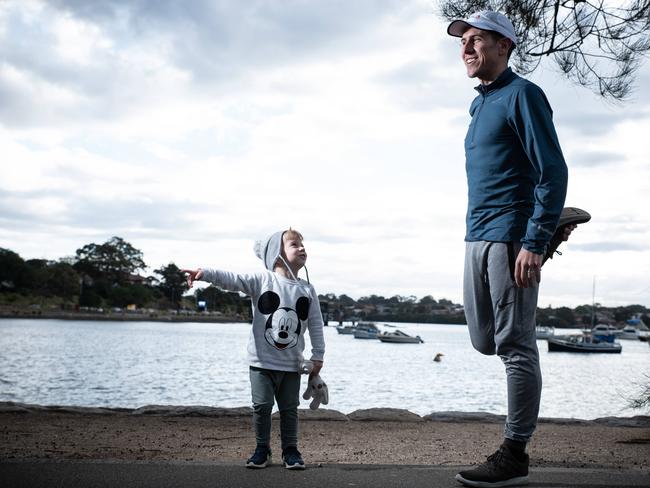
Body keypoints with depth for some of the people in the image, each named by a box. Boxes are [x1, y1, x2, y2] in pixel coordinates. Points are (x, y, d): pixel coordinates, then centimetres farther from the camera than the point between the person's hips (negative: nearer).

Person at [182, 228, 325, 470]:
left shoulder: (307, 290, 3)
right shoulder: (261, 281, -6)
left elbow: (316, 324, 5)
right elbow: (231, 279, -18)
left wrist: (318, 355, 3)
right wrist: (205, 273, -34)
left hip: (291, 364, 2)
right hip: (262, 361, -2)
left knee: (289, 408, 8)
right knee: (262, 406, 2)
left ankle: (290, 450, 22)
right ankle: (262, 449, 19)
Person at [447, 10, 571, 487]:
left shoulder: (521, 95, -5)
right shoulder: (480, 105, 20)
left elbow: (552, 169, -12)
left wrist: (536, 241, -19)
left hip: (509, 238, -9)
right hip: (476, 238, 9)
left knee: (514, 345, -6)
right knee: (484, 339, 13)